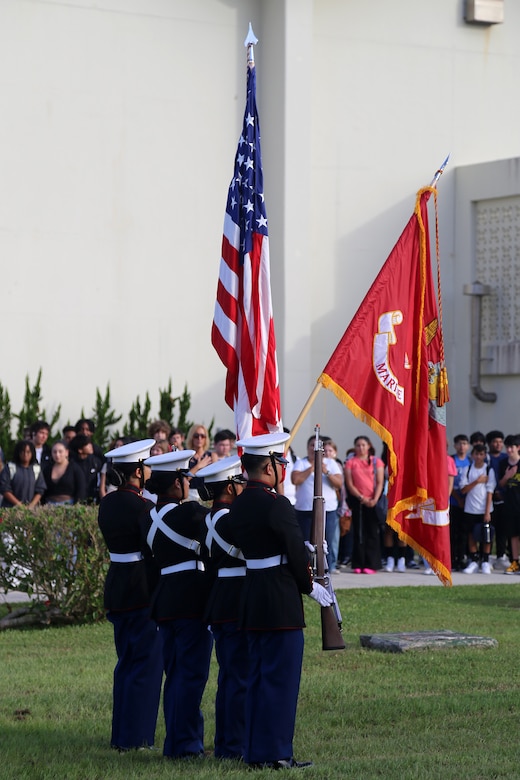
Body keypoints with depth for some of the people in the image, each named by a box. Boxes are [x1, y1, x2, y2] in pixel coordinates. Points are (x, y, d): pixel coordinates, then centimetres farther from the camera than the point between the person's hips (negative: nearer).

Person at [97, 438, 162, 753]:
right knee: (147, 664, -1)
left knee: (127, 663, 16)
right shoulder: (141, 506, -18)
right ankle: (136, 737, 0)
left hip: (117, 588, 8)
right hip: (144, 591, -8)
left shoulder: (107, 504, 8)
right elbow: (156, 552, -16)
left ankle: (121, 735, 20)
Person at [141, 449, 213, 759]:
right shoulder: (189, 513, -14)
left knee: (175, 673, 14)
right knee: (192, 673, -3)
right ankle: (185, 744, -3)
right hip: (193, 602, -8)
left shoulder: (149, 519, 9)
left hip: (165, 601, 8)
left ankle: (176, 741, 18)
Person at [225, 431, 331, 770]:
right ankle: (275, 753, 0)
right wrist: (310, 586, 1)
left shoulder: (238, 507, 10)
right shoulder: (277, 505, -17)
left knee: (258, 676, 13)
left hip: (252, 601, 9)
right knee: (281, 677, -3)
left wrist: (304, 548, 18)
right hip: (282, 603, -9)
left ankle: (255, 751, 17)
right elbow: (296, 551, -15)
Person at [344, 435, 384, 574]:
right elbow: (349, 484, 1)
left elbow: (380, 483, 1)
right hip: (357, 501, 0)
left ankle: (371, 564, -1)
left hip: (373, 501, 0)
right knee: (359, 533, 1)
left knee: (372, 532, -3)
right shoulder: (350, 462, 7)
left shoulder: (377, 462, 7)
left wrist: (374, 500, -12)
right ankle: (358, 565, 2)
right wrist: (362, 498, -10)